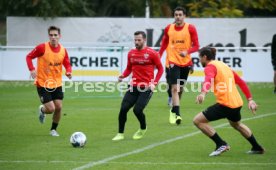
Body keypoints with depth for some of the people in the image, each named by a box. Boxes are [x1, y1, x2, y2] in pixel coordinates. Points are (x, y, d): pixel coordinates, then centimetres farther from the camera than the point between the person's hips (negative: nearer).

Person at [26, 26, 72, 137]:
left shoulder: (63, 50, -2)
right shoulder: (42, 48, -15)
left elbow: (67, 64, 9)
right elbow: (29, 57, -6)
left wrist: (68, 72, -13)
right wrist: (32, 69, -21)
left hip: (57, 84, 4)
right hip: (42, 83, -4)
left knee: (58, 107, 0)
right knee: (51, 109, -11)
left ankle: (53, 129, 24)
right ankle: (42, 110, 28)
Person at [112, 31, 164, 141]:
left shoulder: (152, 53, -6)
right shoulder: (131, 53, 8)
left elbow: (160, 68, 1)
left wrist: (154, 83, -10)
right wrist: (123, 76, -3)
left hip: (146, 87, -4)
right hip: (134, 86, 4)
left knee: (137, 110, -14)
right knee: (123, 108, -8)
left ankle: (143, 129, 17)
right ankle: (120, 134, 7)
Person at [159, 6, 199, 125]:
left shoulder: (190, 28, -5)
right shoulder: (168, 28, 1)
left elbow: (196, 46, -6)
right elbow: (164, 43, 14)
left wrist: (187, 51, -25)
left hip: (186, 62, 1)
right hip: (173, 61, -1)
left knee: (180, 89, 13)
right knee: (175, 88, -14)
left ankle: (174, 110, 34)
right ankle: (177, 114, -19)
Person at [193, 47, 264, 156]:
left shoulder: (210, 67, -6)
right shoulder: (224, 65, 21)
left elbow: (209, 79, -29)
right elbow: (241, 82, 22)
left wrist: (203, 93, -47)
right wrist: (250, 100, 23)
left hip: (225, 104, -9)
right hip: (237, 102, 9)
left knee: (198, 120, -3)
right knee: (236, 124, 38)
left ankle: (221, 144, -5)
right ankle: (257, 148, 47)